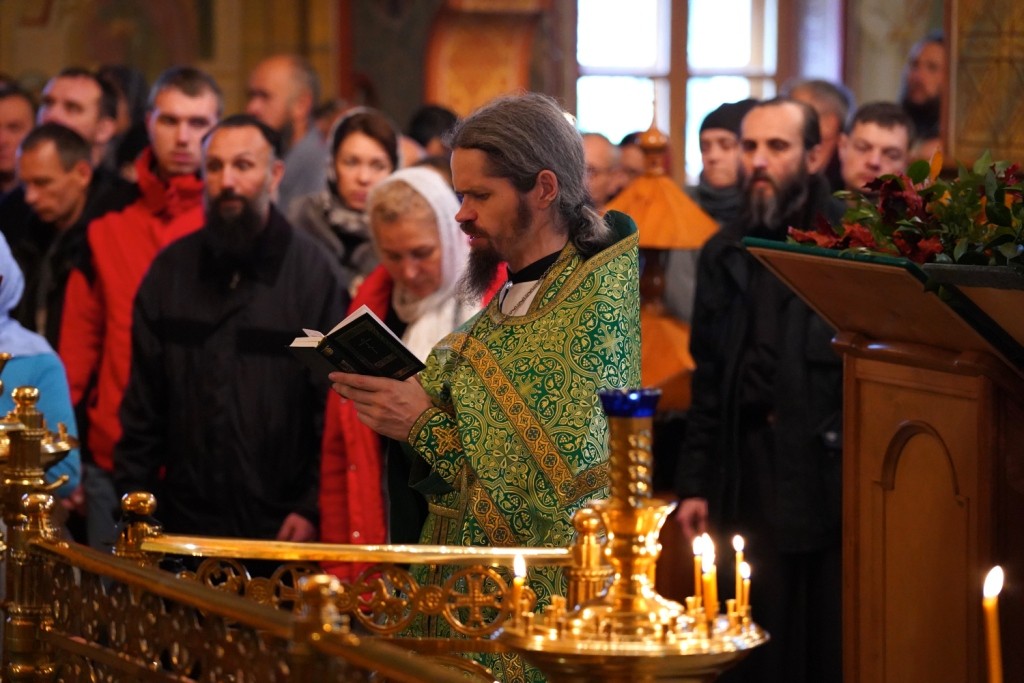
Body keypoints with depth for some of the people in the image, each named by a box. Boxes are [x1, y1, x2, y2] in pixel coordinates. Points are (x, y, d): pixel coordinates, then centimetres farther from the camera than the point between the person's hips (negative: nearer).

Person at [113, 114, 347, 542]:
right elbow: (143, 403, 10)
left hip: (282, 528, -3)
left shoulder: (312, 272, -4)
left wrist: (314, 507, -10)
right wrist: (133, 501, 4)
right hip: (184, 523, 3)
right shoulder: (171, 270, 8)